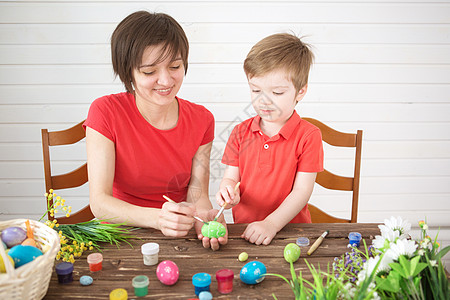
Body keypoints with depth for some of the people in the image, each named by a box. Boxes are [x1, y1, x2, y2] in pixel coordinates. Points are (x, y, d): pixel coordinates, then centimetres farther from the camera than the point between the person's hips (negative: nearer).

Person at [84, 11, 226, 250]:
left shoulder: (201, 120, -4)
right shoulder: (105, 112, -13)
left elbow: (197, 194, -5)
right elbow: (99, 202, -18)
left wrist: (204, 217, -29)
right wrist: (157, 218, -35)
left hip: (179, 237, 2)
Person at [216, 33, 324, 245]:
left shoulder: (308, 136, -4)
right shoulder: (241, 132, 7)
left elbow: (302, 191, -9)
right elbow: (231, 177, 7)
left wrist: (271, 224, -20)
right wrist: (228, 192, -17)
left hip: (289, 228, -4)